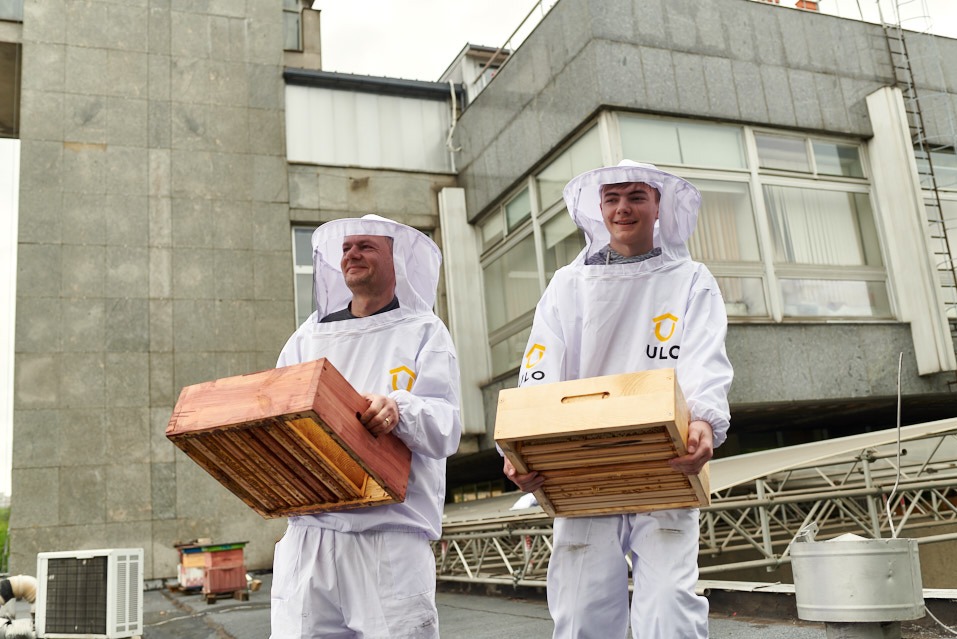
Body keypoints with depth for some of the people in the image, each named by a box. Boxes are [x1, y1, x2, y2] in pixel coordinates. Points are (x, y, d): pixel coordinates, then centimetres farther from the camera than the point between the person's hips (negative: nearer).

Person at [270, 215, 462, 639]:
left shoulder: (423, 331, 8)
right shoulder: (309, 335, 20)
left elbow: (446, 428, -4)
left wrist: (399, 411, -23)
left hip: (392, 533, -3)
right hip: (308, 530, 3)